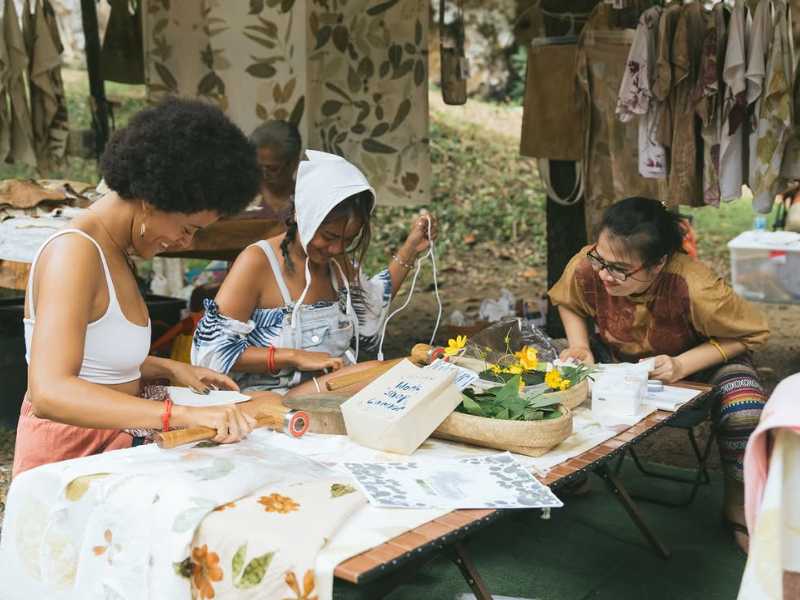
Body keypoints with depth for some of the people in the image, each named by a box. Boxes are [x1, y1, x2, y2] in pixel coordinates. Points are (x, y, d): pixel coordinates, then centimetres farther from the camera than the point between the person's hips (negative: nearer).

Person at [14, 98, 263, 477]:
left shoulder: (113, 251, 11)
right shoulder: (74, 253, -17)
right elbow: (49, 392, -30)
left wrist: (169, 369, 8)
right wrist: (184, 415, -35)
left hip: (112, 444, 8)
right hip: (66, 453, -8)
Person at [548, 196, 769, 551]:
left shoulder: (695, 289, -39)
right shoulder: (585, 269, -29)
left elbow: (752, 333, -22)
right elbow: (567, 303, -3)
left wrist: (681, 366, -33)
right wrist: (579, 346, -21)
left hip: (700, 361, -3)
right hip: (617, 356, 3)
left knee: (744, 411, -31)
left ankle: (737, 507, -1)